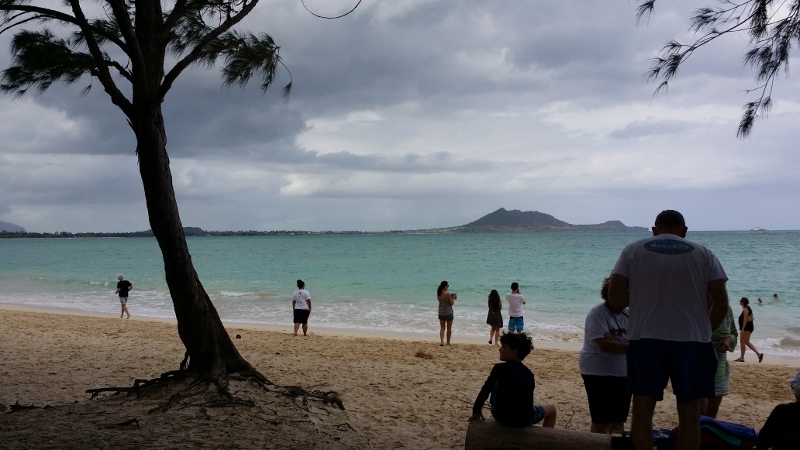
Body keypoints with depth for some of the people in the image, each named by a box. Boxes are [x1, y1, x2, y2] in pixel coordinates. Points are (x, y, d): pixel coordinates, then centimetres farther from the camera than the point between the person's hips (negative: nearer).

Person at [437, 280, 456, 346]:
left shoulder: (438, 294, 0)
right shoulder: (447, 294, -18)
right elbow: (451, 303, -14)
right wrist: (453, 298, 3)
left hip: (441, 313, 5)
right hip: (448, 313, -5)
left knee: (442, 328, 11)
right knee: (449, 328, 10)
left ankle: (441, 341, -6)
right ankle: (448, 342, 16)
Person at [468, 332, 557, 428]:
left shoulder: (499, 368, -6)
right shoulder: (529, 374, 2)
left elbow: (485, 391, -2)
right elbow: (529, 401, 12)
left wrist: (476, 411, 11)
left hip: (501, 417, 0)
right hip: (523, 420, 0)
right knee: (551, 409, 29)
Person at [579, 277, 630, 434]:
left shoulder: (628, 314, 9)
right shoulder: (597, 314, -12)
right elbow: (604, 345, -22)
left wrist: (616, 343, -16)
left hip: (623, 374, 7)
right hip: (599, 373, -7)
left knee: (619, 419, 13)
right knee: (601, 421, -2)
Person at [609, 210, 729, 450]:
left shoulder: (633, 250, 5)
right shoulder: (703, 254, 6)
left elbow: (615, 298, -2)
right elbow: (721, 303, 0)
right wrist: (704, 330, 15)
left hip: (645, 338, 0)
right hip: (692, 340, 1)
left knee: (642, 407, 9)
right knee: (689, 412, 8)